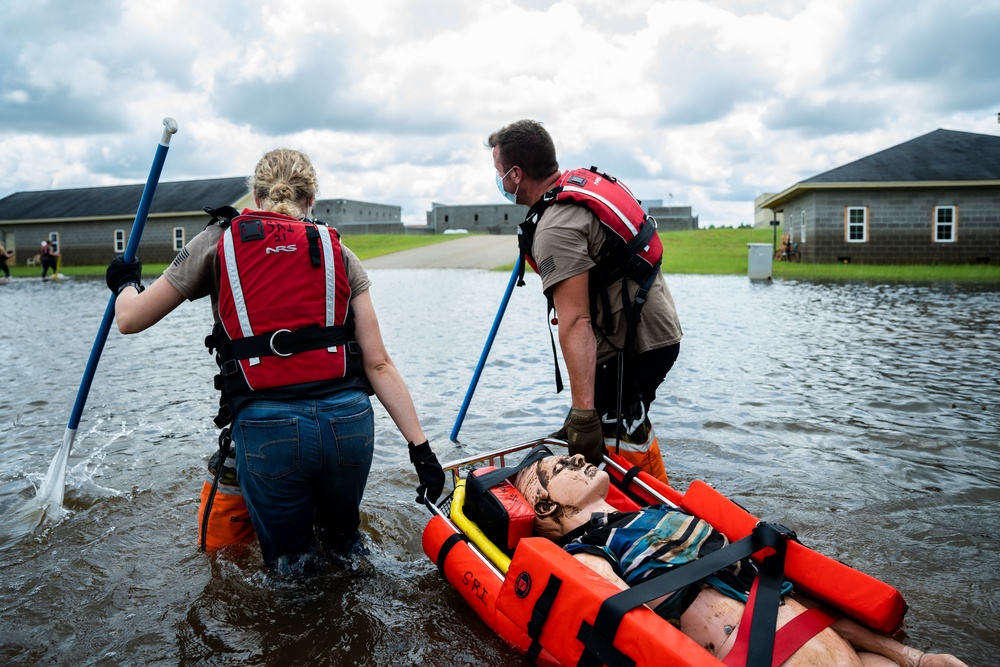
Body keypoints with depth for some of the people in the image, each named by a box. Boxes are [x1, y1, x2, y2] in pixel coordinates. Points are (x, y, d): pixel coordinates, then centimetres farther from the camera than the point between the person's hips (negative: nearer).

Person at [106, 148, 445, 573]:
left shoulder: (217, 242, 7)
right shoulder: (339, 253, 10)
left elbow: (130, 320, 13)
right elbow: (378, 365, 2)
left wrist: (125, 283, 35)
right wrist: (420, 446, 3)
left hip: (265, 429, -2)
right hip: (349, 422, 2)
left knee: (289, 560, 22)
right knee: (342, 545, 30)